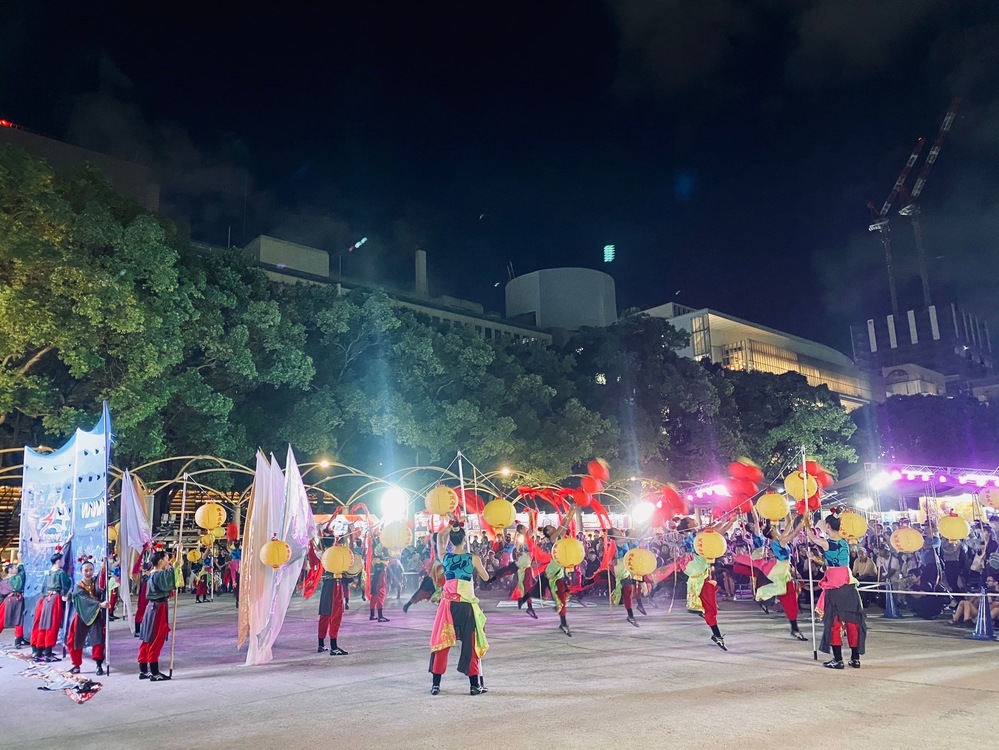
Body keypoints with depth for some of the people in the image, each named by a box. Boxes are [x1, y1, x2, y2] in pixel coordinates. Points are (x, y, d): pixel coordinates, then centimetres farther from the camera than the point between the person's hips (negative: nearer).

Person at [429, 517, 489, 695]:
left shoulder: (445, 557, -1)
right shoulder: (473, 558, -6)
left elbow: (440, 536, 19)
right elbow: (485, 577, 9)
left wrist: (450, 526, 24)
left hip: (448, 603, 2)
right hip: (467, 604, -1)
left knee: (441, 642, 10)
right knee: (470, 644, 7)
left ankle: (435, 684, 12)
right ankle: (475, 685, 12)